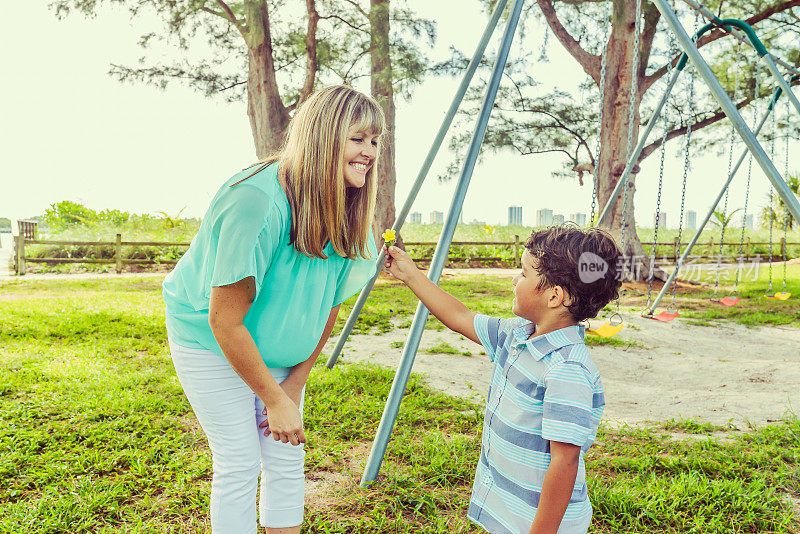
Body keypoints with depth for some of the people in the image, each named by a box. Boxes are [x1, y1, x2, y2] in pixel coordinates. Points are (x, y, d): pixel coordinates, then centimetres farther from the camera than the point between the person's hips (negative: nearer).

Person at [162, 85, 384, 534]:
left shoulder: (347, 213, -12)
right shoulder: (255, 202, -33)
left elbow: (329, 306, -1)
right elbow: (224, 322, -27)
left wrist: (295, 384, -1)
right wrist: (275, 399, -18)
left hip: (278, 345, 6)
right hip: (210, 340, -5)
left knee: (287, 457, 8)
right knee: (240, 462, -2)